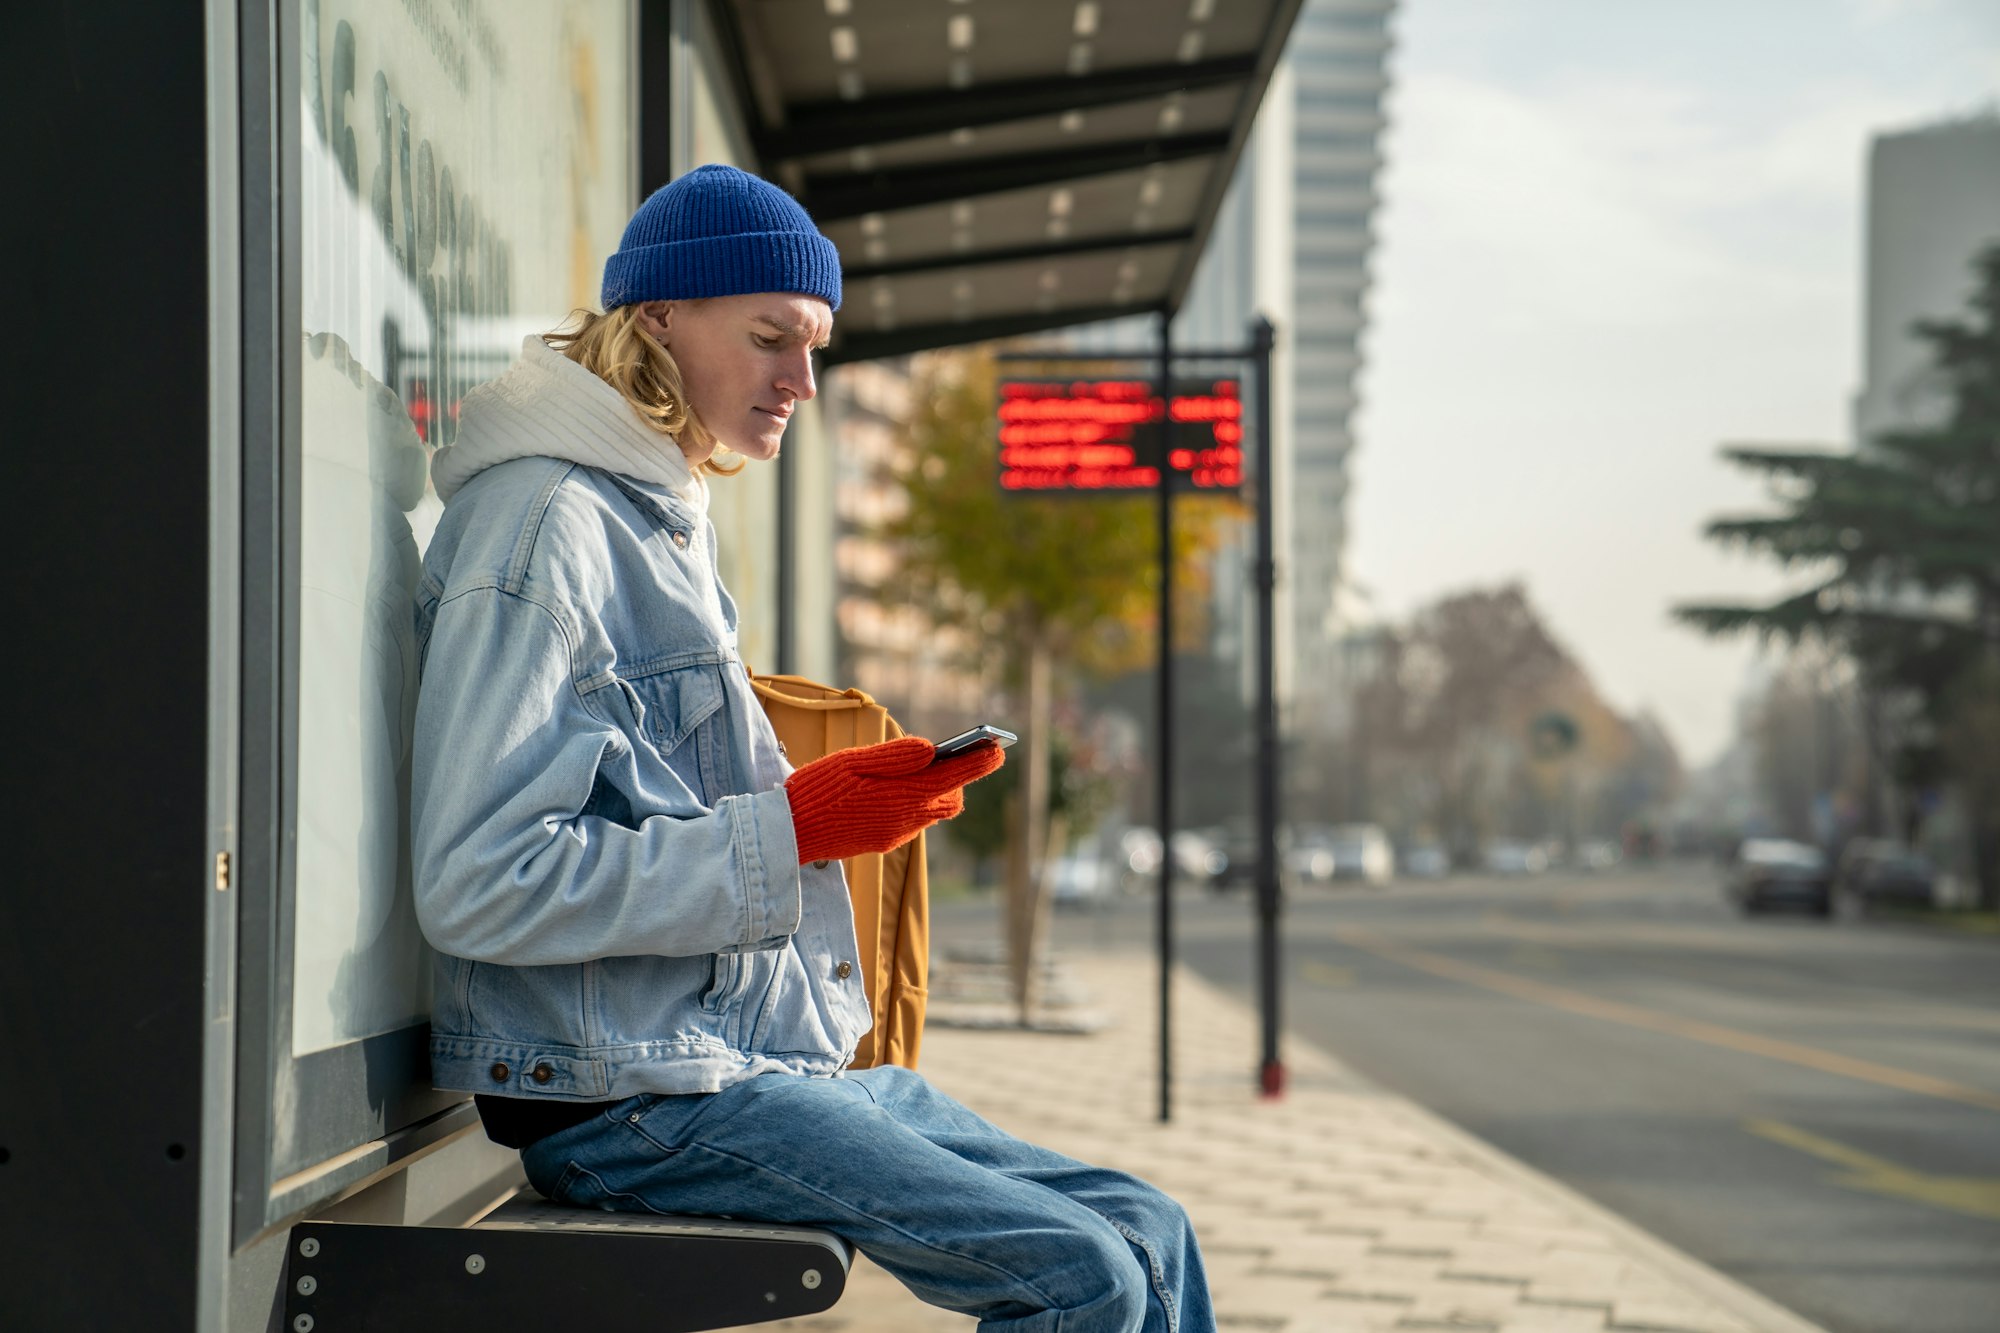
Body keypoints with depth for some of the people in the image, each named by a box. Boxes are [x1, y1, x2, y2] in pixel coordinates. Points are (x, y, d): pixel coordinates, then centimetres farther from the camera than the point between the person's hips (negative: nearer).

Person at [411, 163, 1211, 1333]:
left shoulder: (669, 525, 19)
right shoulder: (544, 523, -12)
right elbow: (478, 890, -21)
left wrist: (861, 804, 5)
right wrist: (791, 828, -19)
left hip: (785, 1053, 10)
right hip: (630, 1095, -10)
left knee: (1152, 1238, 3)